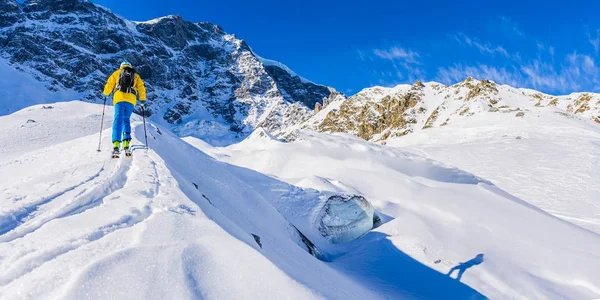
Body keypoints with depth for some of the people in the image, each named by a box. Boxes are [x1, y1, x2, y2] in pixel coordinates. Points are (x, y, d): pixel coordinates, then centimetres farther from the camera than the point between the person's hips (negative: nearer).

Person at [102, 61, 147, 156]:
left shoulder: (117, 72, 21)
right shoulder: (136, 75, 25)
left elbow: (109, 84, 14)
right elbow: (141, 88, 14)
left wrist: (106, 94, 29)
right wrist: (143, 100, 20)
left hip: (119, 98, -1)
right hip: (131, 99, 2)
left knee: (118, 120, -7)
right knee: (126, 120, 14)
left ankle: (116, 143, -23)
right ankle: (126, 141, -6)